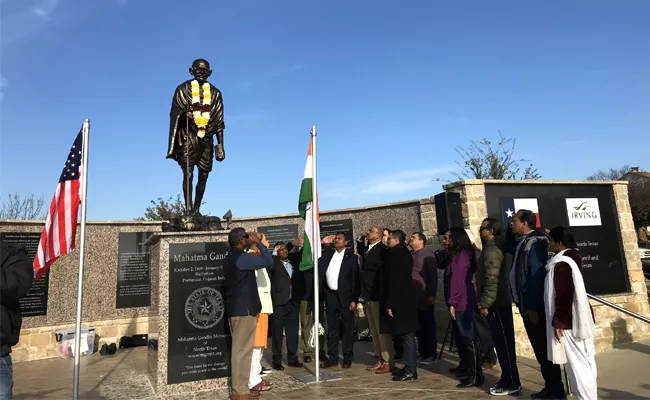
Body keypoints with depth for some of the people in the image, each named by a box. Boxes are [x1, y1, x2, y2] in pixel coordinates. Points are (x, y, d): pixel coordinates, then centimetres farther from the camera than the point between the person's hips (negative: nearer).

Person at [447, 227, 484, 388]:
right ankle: (471, 371, 23)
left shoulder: (459, 256, -16)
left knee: (469, 339, -3)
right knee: (468, 338, 14)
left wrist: (452, 303, -17)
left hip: (461, 303, -10)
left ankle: (475, 376, 4)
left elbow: (457, 282, -20)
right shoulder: (464, 254, 13)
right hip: (465, 302, 10)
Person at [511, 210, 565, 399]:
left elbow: (537, 276, -21)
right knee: (540, 349, 15)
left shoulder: (534, 242, -15)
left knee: (544, 349, 0)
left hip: (535, 306, -9)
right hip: (528, 305, 9)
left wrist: (534, 307, -21)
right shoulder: (524, 242, 12)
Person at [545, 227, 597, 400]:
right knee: (585, 362, 16)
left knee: (577, 364, -1)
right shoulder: (572, 257, 7)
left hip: (569, 322, -9)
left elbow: (563, 296, -23)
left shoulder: (561, 264, -21)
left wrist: (558, 321, -17)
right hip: (579, 318, 9)